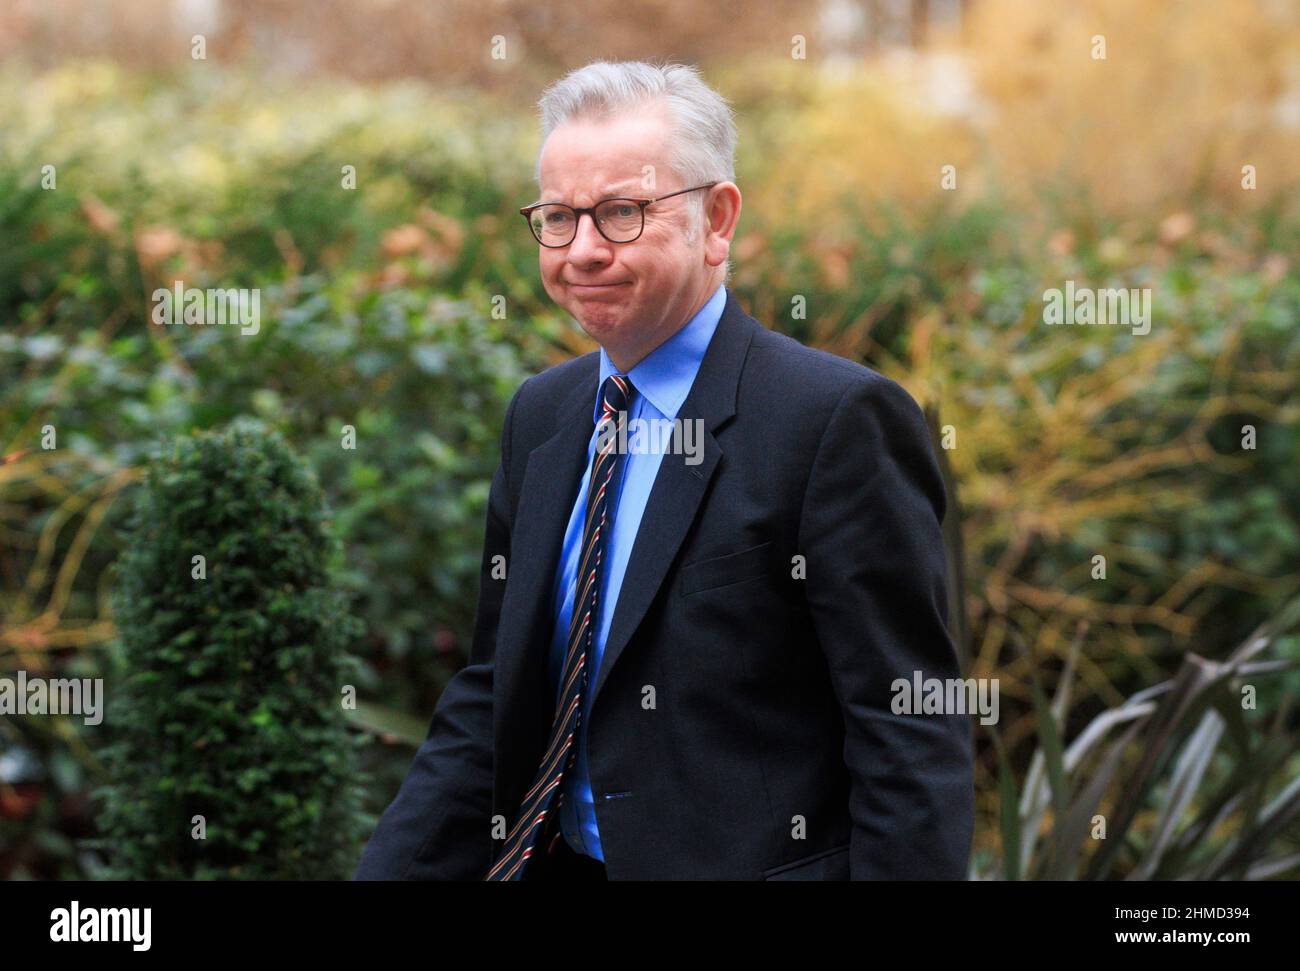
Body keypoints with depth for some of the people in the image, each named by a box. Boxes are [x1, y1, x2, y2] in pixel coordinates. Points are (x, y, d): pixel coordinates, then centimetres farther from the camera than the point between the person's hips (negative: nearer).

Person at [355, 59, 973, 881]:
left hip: (746, 860, -7)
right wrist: (390, 872, 0)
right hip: (553, 861, 7)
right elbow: (492, 698, 10)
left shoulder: (837, 420, -16)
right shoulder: (541, 413, 8)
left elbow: (913, 739, -18)